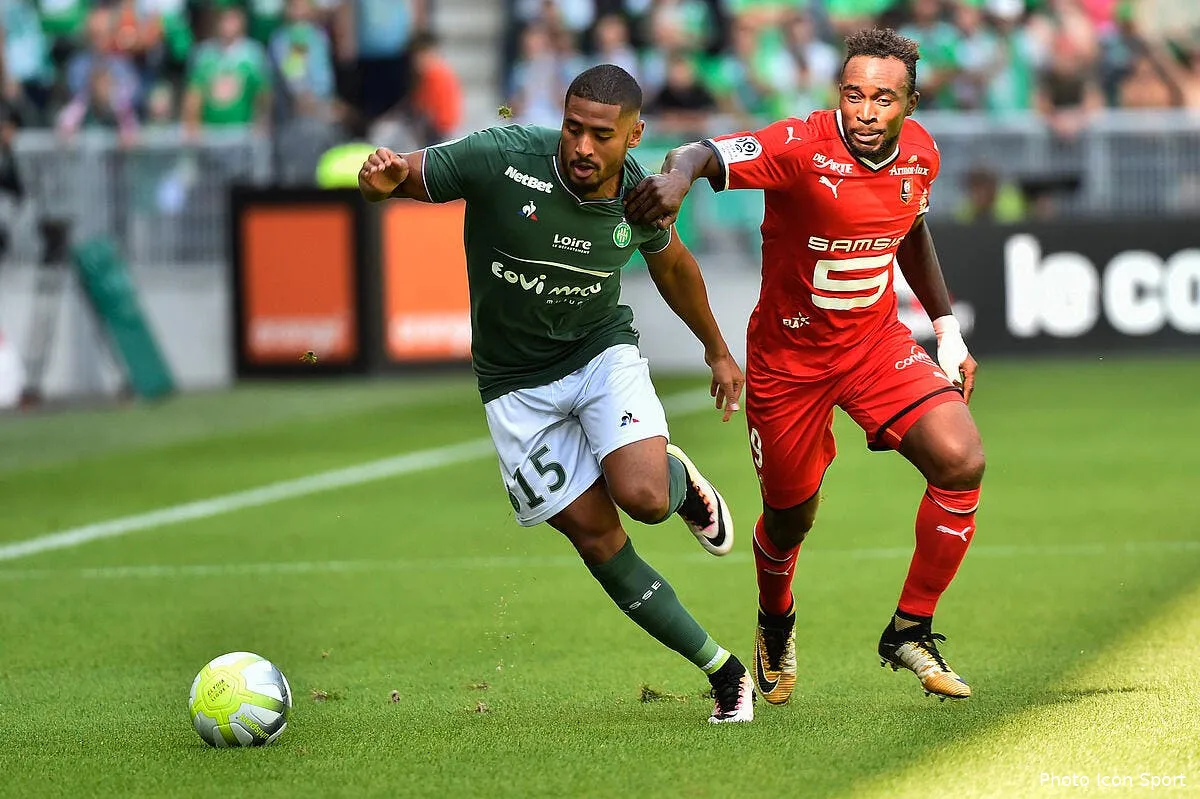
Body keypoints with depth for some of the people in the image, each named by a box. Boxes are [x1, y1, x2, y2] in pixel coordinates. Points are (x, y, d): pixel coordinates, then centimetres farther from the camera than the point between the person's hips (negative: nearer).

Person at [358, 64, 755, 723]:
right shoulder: (503, 157, -24)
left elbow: (670, 262, 10)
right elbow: (405, 175, -14)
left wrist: (717, 350, 22)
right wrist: (381, 178, -39)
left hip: (602, 350, 1)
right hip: (516, 383, -1)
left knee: (644, 498, -26)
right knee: (597, 537, -4)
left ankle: (681, 481, 15)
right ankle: (724, 672, 10)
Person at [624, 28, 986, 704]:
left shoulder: (919, 153, -7)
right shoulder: (802, 147, -26)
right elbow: (707, 154, -41)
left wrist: (949, 332, 14)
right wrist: (680, 174, -65)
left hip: (878, 342, 4)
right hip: (789, 357, -4)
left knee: (961, 462, -17)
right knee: (792, 516, 10)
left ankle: (910, 632, 0)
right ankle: (777, 624, 47)